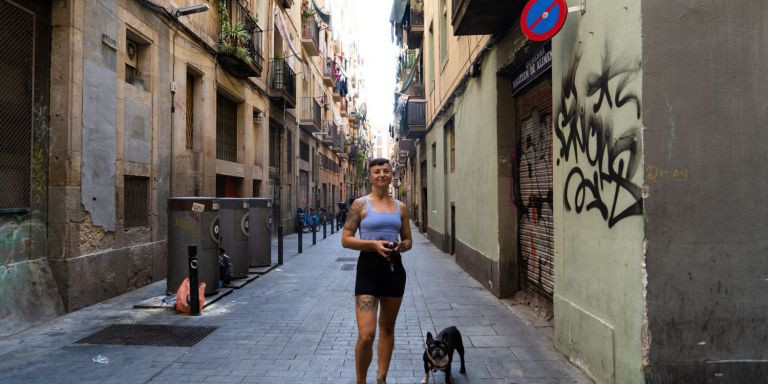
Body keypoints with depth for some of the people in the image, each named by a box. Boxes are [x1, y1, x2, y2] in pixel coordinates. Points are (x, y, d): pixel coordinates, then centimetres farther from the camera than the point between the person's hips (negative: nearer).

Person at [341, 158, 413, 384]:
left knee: (387, 328, 16)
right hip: (368, 267, -4)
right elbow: (346, 240, -6)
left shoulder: (400, 207, 8)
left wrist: (401, 246, -8)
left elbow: (408, 240, 15)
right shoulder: (361, 204, -2)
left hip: (394, 267, 4)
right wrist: (373, 244, -19)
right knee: (366, 335, -10)